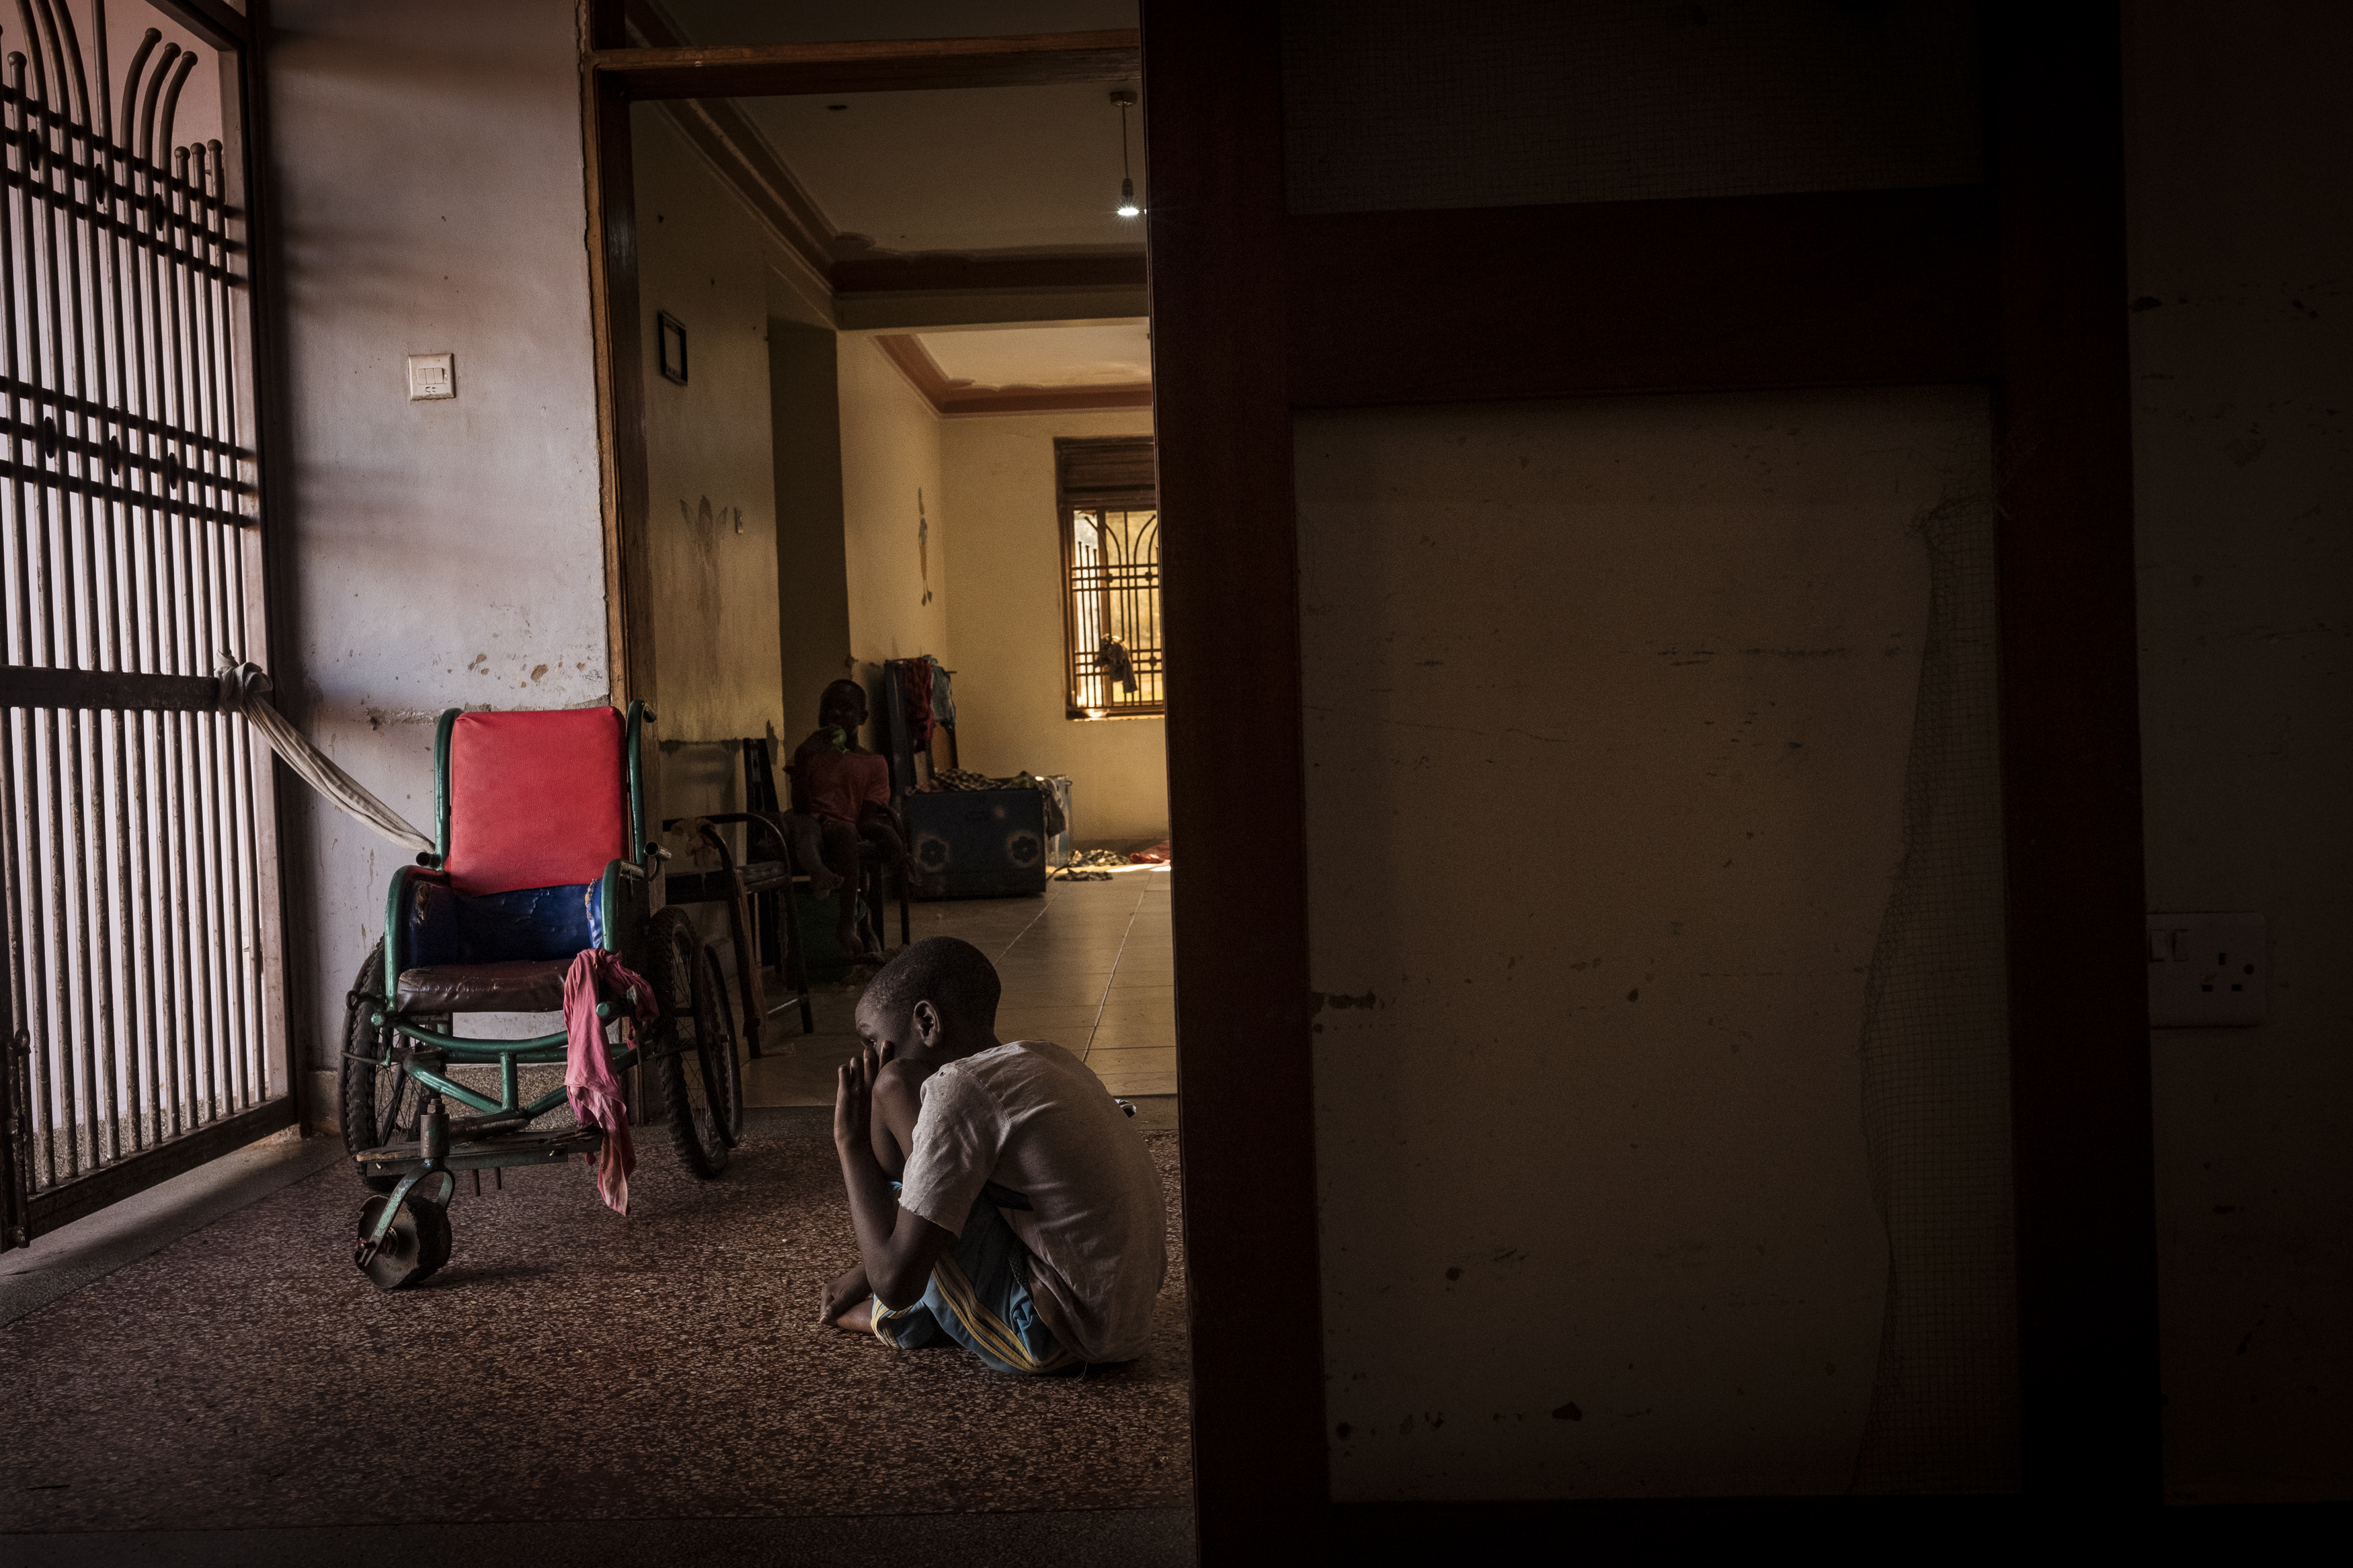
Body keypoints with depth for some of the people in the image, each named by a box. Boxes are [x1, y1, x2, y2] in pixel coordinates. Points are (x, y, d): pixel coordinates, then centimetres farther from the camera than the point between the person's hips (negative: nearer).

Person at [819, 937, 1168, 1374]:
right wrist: (867, 1271, 28)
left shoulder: (959, 1088, -16)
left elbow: (895, 1283, -18)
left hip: (1050, 1341, -9)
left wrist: (852, 1143, -7)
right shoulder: (1049, 1060, 11)